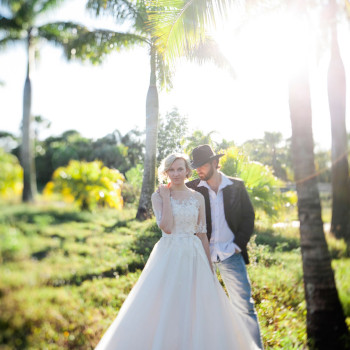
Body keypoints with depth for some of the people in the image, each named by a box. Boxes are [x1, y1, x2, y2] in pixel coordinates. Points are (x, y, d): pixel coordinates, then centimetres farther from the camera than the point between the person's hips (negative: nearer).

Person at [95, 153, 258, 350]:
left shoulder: (198, 198, 5)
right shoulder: (159, 196, -1)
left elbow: (202, 234, 7)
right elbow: (167, 227, -16)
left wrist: (210, 267, 6)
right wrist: (166, 197, -11)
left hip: (194, 257, 2)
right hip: (168, 257, -2)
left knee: (197, 310, 5)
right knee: (164, 310, 1)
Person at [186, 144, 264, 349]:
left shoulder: (237, 186, 4)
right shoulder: (192, 188, 2)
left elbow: (249, 216, 6)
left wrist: (239, 244, -3)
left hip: (231, 254, 0)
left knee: (245, 305, 2)